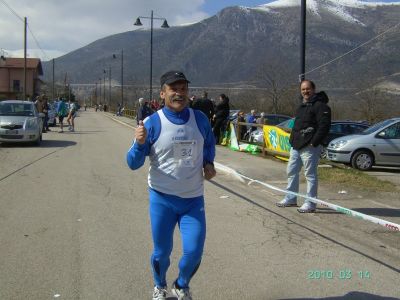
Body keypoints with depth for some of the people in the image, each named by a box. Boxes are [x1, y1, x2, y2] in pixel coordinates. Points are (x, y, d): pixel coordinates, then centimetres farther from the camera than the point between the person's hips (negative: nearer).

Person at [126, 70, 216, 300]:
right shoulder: (152, 123, -10)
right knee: (162, 252, 9)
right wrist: (140, 143, -27)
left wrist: (208, 163, 3)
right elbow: (134, 164, -8)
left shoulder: (200, 119, 0)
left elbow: (209, 144, 21)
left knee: (194, 252, 0)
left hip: (194, 199, 2)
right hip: (162, 199, -2)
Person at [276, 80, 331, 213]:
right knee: (291, 171, 16)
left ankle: (310, 203, 2)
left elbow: (324, 126, -19)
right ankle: (291, 198, 28)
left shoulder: (320, 106, -10)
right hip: (296, 146, 10)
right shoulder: (302, 106, 20)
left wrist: (313, 142, -22)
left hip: (309, 147, -10)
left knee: (310, 174, -4)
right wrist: (292, 140, 17)